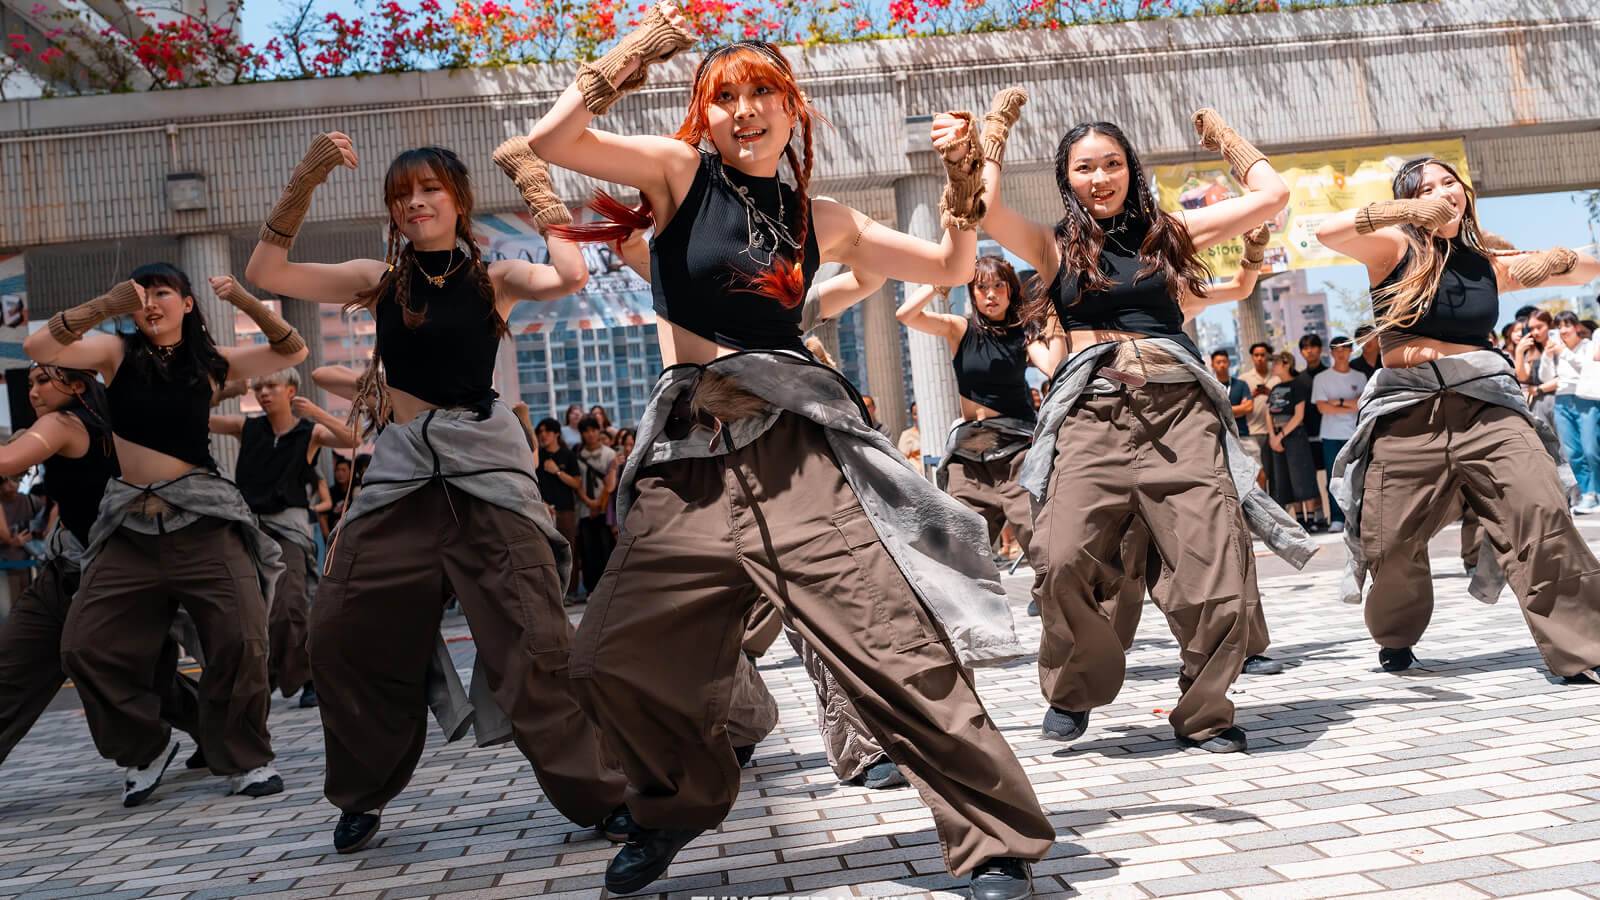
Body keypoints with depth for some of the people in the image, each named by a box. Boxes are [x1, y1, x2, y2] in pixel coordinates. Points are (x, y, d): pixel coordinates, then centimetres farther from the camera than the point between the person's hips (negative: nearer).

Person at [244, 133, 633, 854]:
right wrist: (305, 183, -3)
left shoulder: (493, 279, 3)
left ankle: (598, 795, 3)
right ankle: (365, 793, 27)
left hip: (483, 466, -3)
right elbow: (266, 273, 3)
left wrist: (533, 184, -7)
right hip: (400, 469, 3)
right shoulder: (380, 279, 9)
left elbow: (570, 276, -16)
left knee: (532, 637, -8)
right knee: (347, 632, 5)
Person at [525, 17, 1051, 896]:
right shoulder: (679, 172, 5)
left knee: (895, 646, -10)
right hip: (688, 460, 1)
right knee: (612, 660, 3)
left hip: (797, 446, 0)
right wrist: (639, 48, -8)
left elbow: (948, 267, 20)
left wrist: (963, 180, 5)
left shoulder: (821, 219, 12)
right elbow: (552, 140, -10)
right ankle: (679, 806, 31)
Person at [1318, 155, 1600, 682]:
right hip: (1407, 412, -2)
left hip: (1484, 403, 2)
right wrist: (1401, 212, -25)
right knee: (1392, 541, 3)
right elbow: (1326, 232, -16)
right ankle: (1396, 638, 32)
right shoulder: (1395, 248, 4)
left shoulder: (1487, 264, 13)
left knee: (1543, 513, -17)